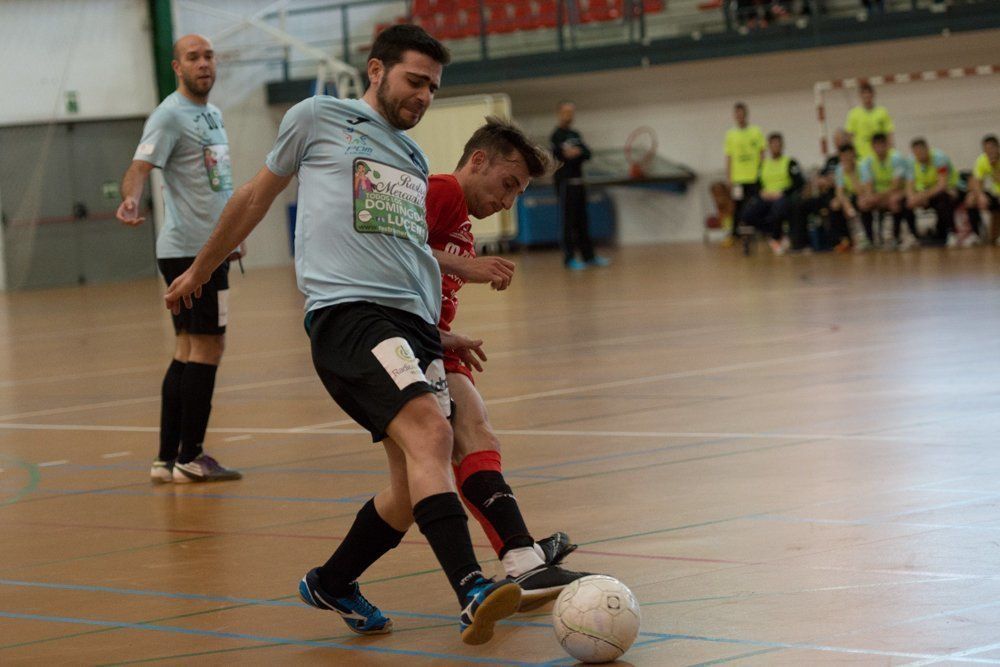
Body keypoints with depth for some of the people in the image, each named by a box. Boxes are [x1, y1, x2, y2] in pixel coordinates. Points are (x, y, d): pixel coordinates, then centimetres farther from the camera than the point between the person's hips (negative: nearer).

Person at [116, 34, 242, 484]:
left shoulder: (212, 114, 17)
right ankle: (190, 459, -4)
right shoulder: (169, 115, -11)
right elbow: (141, 165, -24)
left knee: (187, 351, 9)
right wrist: (130, 199, -44)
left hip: (208, 248, 9)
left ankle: (168, 459, 13)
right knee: (207, 347, -8)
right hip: (189, 249, -9)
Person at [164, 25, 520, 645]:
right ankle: (472, 591, -41)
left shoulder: (414, 158, 27)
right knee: (429, 432, -28)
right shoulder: (317, 118, 9)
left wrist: (437, 335, 33)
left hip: (414, 324, 7)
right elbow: (256, 196, 20)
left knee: (416, 488, 1)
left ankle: (331, 584, 25)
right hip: (347, 312, -7)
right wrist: (199, 271, 27)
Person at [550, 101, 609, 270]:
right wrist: (579, 154, -13)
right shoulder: (557, 135, -6)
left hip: (578, 182, 7)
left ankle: (588, 255, 15)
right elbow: (560, 156, -20)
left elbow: (587, 154, 4)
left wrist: (577, 152, -15)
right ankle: (569, 258, -5)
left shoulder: (575, 135, 16)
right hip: (565, 182, -7)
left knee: (582, 221, 11)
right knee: (568, 222, -7)